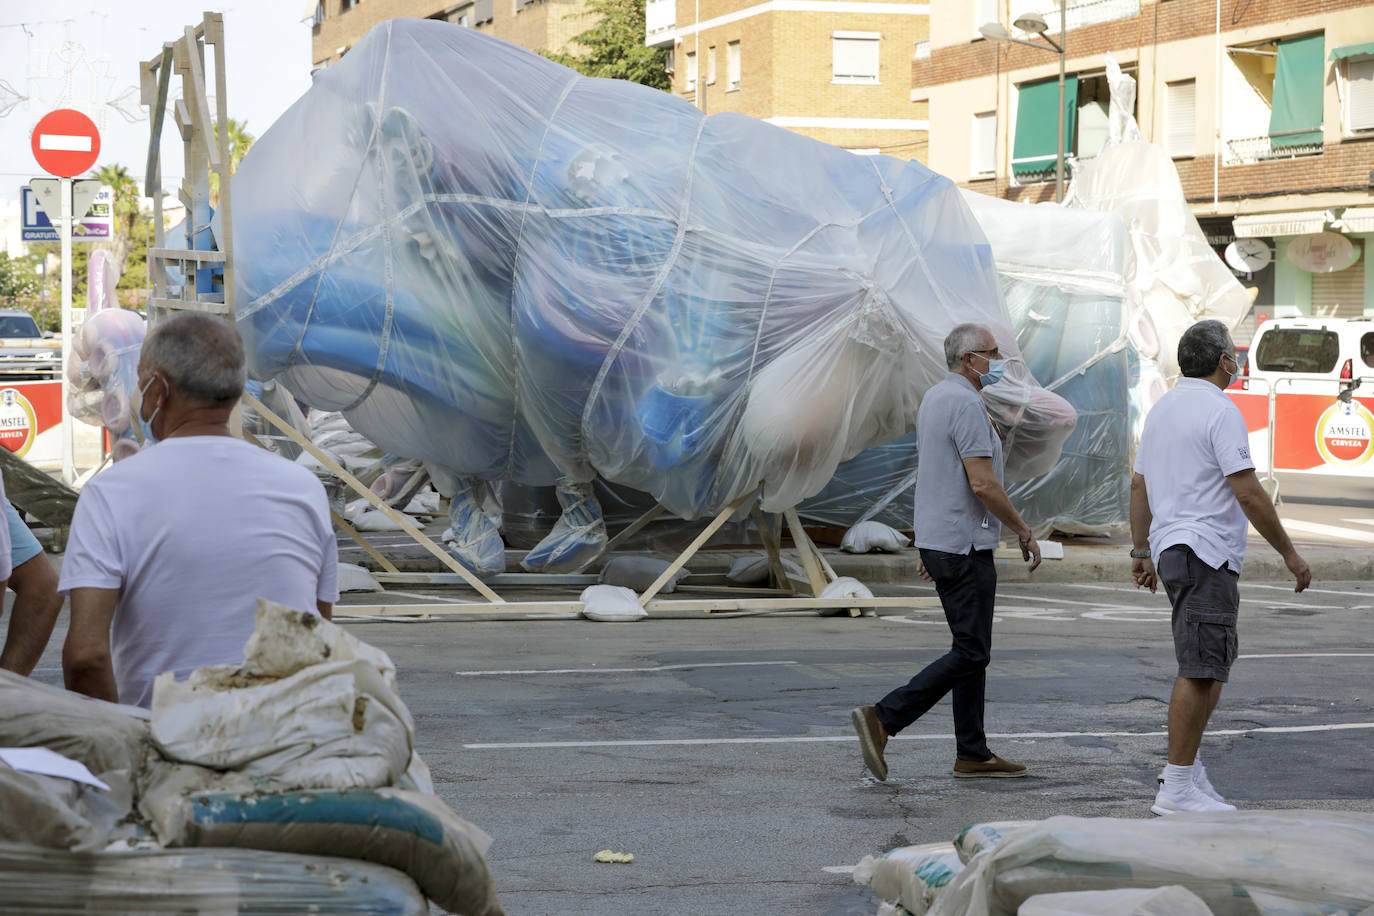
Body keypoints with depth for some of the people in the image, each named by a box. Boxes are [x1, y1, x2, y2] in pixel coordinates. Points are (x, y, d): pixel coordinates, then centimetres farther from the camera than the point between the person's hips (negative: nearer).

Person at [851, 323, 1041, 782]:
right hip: (965, 546, -10)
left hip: (937, 541, 10)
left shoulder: (934, 399, 14)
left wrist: (927, 545, 24)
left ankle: (973, 754, 13)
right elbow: (982, 483, -22)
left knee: (973, 648, 12)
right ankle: (883, 718, -13)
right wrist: (1024, 532, -12)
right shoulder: (966, 404, -17)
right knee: (970, 653, -7)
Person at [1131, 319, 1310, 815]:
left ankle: (1188, 769, 17)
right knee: (1200, 671, -10)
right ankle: (1177, 788, -11)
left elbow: (1139, 485, 20)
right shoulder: (1220, 411, -13)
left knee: (1212, 664, 17)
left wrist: (1141, 552, 27)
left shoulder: (1161, 409, 16)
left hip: (1170, 549, 10)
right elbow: (1248, 494, -17)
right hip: (1205, 554, -10)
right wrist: (1290, 554, -10)